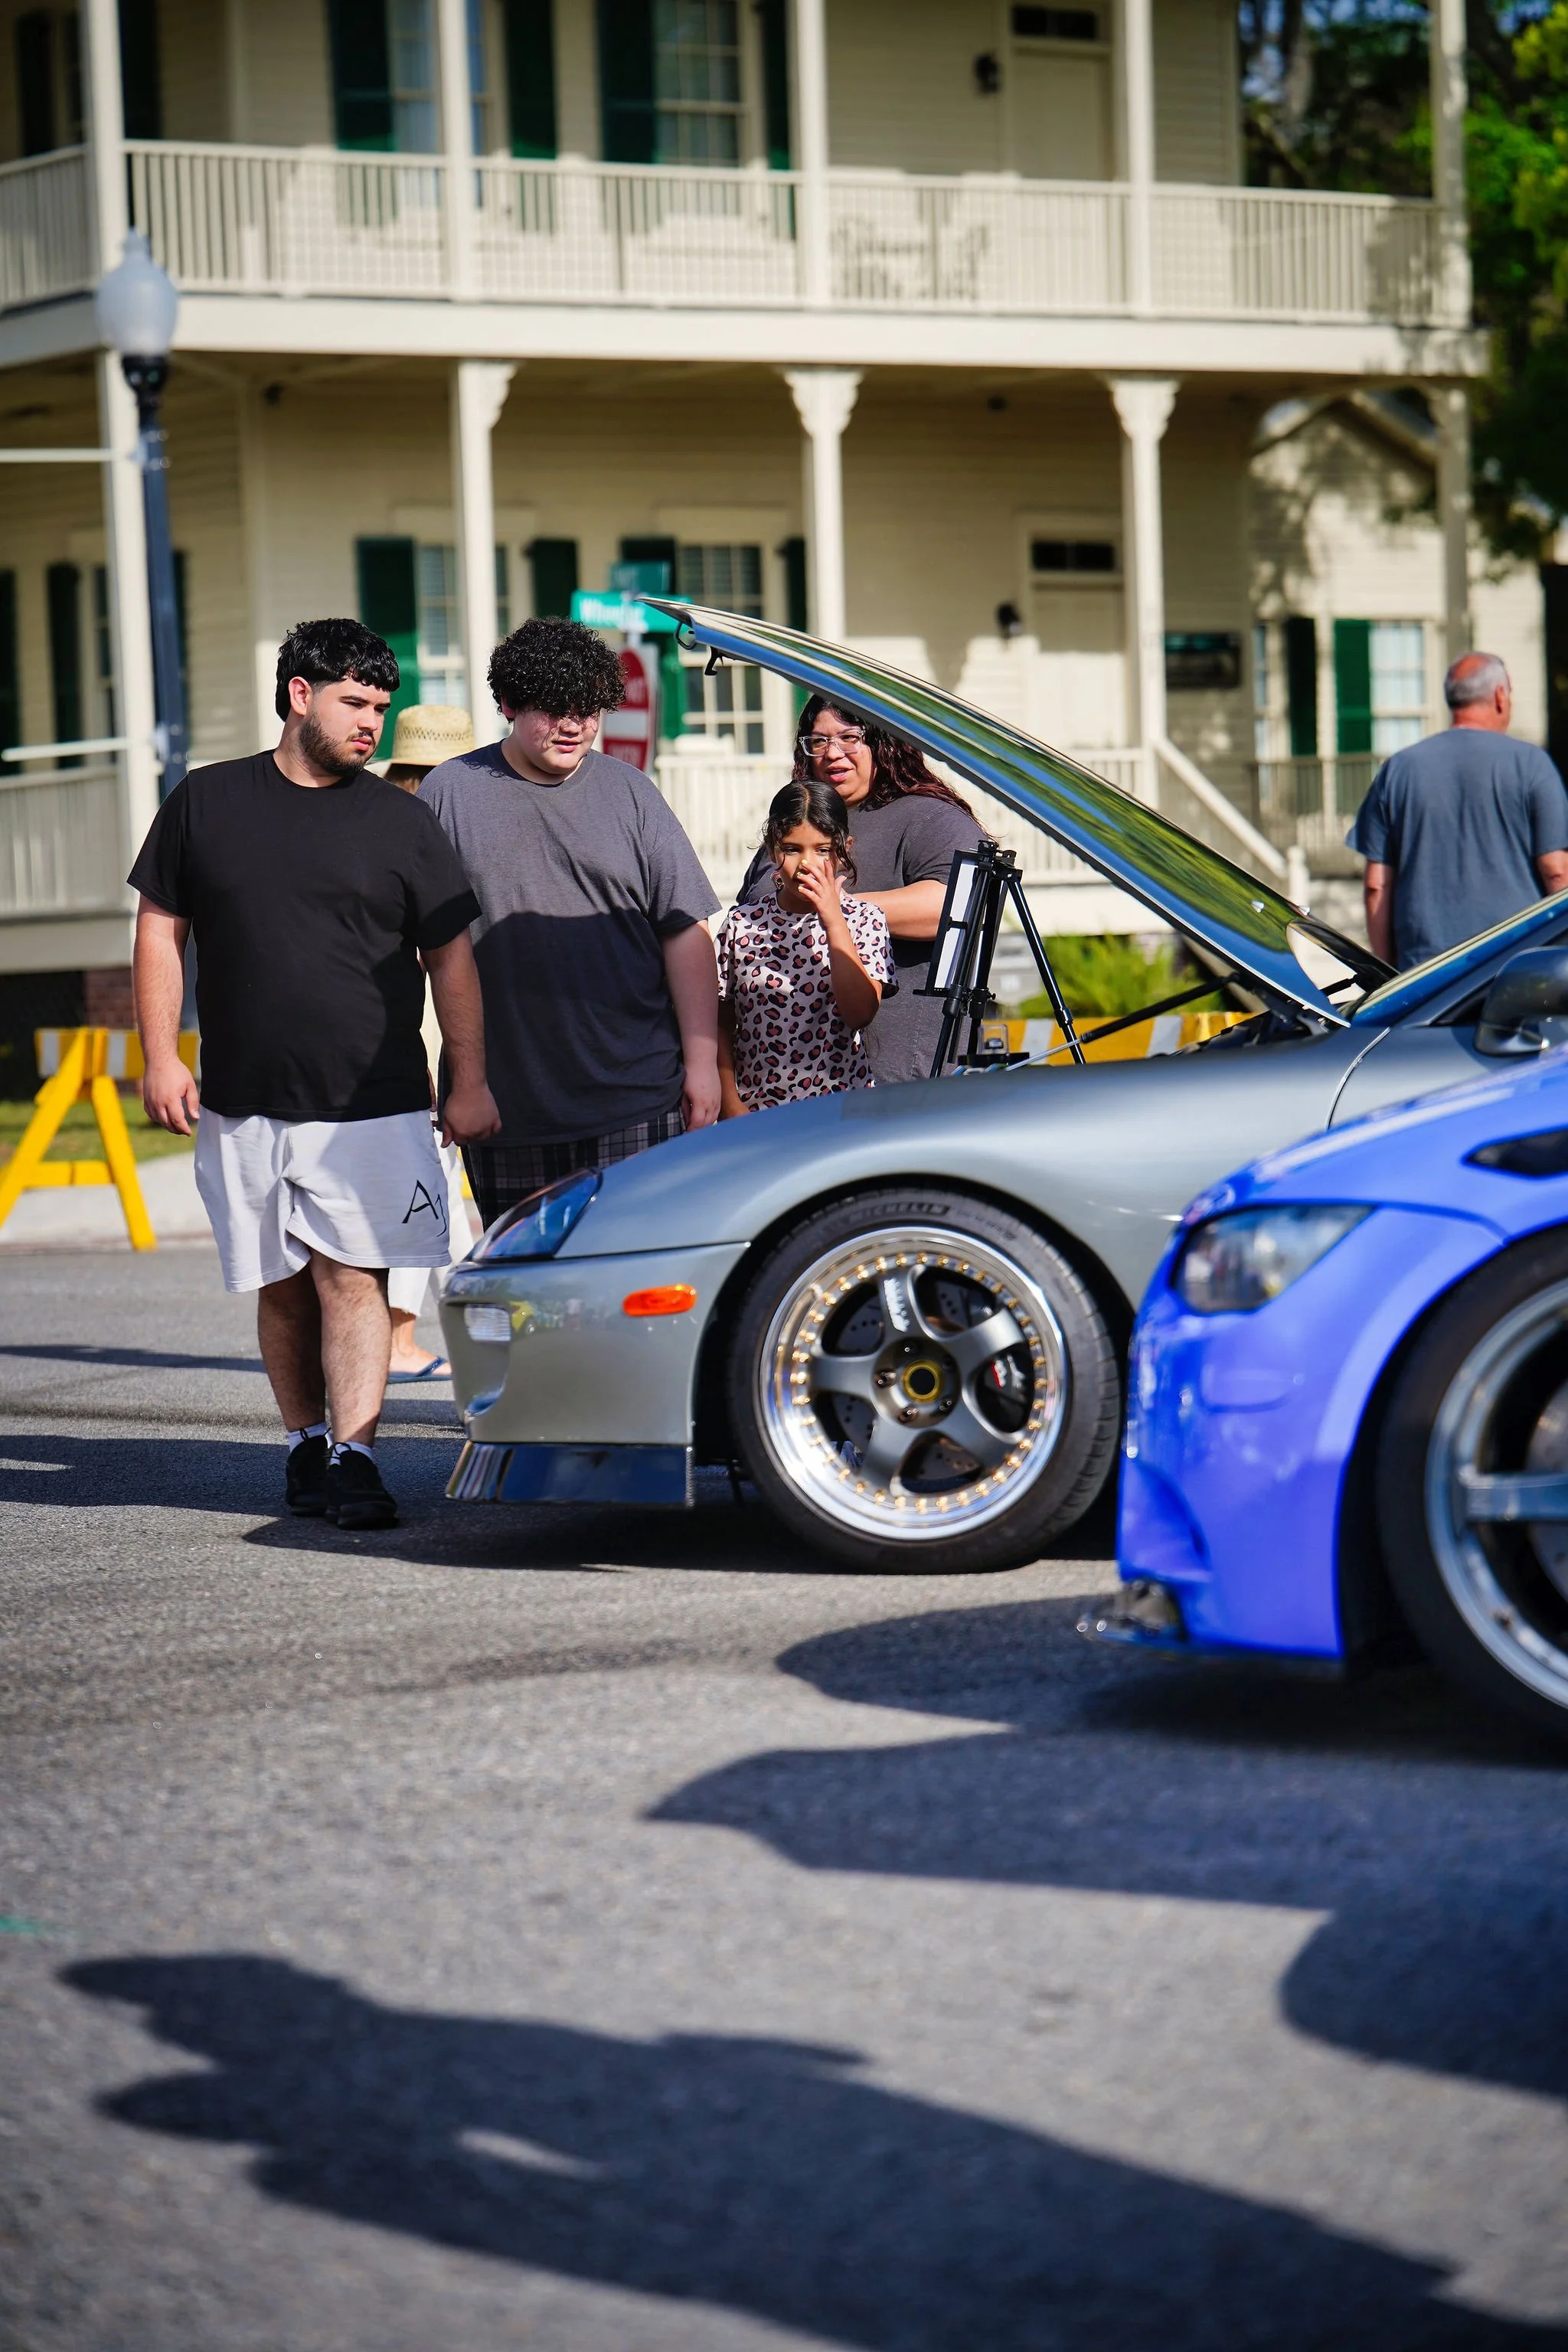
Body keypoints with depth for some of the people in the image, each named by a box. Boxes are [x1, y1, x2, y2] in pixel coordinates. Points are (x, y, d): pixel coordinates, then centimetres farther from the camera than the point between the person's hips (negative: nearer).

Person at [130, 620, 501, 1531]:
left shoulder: (400, 822, 5)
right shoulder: (207, 801, 7)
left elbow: (451, 955, 7)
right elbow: (161, 931, 11)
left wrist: (469, 1080, 1)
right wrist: (162, 1055, 1)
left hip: (369, 1104, -2)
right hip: (242, 1104, 2)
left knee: (351, 1278, -11)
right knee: (281, 1286, 9)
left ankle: (353, 1459, -14)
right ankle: (306, 1445, 22)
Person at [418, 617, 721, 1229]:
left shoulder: (629, 792, 8)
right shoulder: (450, 793, 6)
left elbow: (686, 934, 6)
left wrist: (702, 1063, -1)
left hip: (635, 1104, 0)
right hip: (505, 1107, 0)